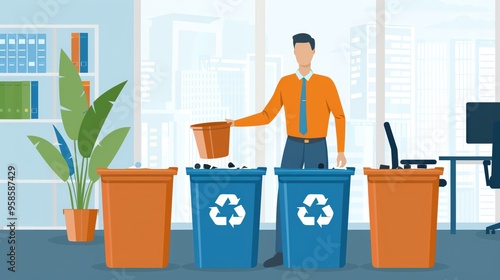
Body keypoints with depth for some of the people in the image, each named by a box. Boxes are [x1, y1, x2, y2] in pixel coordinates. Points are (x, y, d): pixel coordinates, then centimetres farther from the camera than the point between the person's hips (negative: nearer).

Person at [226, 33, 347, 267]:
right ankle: (281, 253, 1)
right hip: (293, 147, 2)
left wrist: (341, 150, -4)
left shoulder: (325, 83, -5)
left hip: (317, 148, -2)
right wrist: (236, 123, -6)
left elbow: (339, 117, 0)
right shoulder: (285, 83, 2)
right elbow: (267, 115, 4)